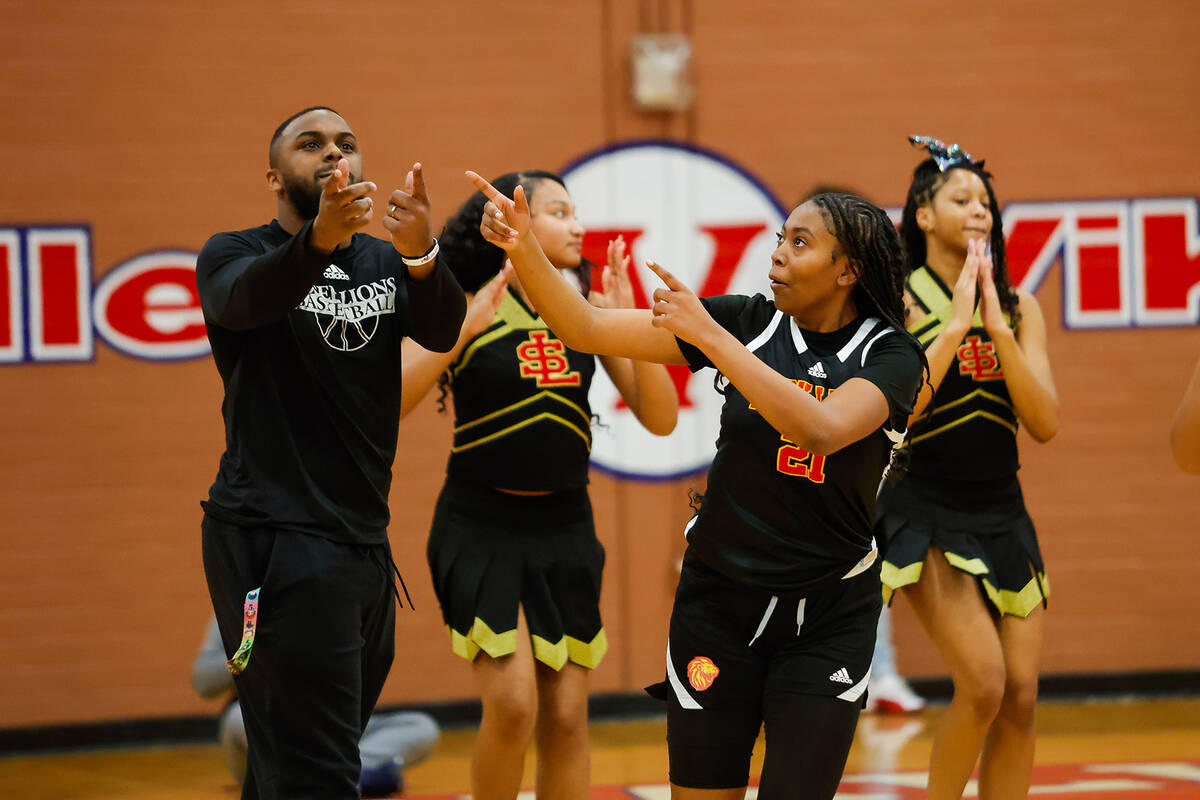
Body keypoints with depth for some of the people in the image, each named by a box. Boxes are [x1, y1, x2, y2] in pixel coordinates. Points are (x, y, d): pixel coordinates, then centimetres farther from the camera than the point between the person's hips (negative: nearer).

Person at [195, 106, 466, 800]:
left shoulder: (384, 262, 12)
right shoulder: (236, 253, -1)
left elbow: (442, 331, -8)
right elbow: (244, 299, -26)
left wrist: (421, 253, -31)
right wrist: (323, 236, -46)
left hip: (364, 537, 6)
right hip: (275, 541, -6)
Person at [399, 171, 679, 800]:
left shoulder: (590, 310, 2)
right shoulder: (466, 309, -8)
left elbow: (660, 418, -1)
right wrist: (463, 330, -27)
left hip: (565, 528, 4)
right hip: (481, 525, -4)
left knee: (566, 717, 4)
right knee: (513, 703, -17)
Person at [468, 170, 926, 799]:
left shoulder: (890, 354, -9)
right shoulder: (748, 321, -2)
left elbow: (822, 430, -30)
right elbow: (587, 329, -5)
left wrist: (707, 334, -29)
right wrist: (523, 247, -21)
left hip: (826, 621, -2)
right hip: (718, 603, 2)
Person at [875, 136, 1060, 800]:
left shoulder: (1018, 308, 6)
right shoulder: (898, 303, -6)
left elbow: (1045, 423, -4)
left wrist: (998, 328, -12)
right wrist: (956, 324, -18)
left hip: (1001, 513, 5)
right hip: (926, 513, -5)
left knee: (1020, 696, -1)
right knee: (983, 684, -19)